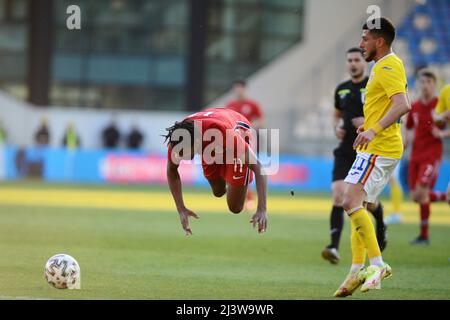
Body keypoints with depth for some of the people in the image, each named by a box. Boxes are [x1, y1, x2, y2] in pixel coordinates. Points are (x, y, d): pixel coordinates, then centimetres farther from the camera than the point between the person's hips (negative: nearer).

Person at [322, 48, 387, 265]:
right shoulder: (341, 90, 10)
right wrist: (337, 127, 5)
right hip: (345, 150, 3)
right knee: (338, 196, -14)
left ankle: (381, 227, 40)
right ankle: (334, 247, -19)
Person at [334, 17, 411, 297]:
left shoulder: (388, 67, -13)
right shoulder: (388, 65, 19)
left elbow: (403, 105, -28)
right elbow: (395, 106, 31)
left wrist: (374, 129, -36)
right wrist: (369, 124, 22)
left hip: (378, 149, -11)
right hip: (379, 148, 11)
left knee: (352, 202, -19)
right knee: (357, 206, 11)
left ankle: (378, 264, -23)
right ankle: (358, 271, 11)